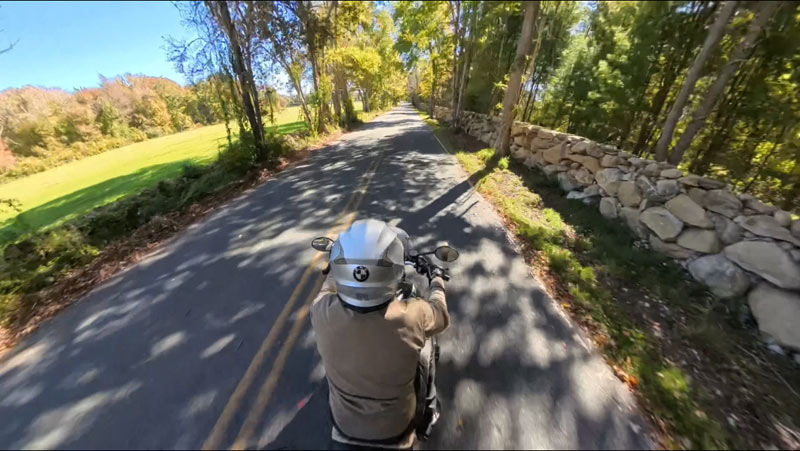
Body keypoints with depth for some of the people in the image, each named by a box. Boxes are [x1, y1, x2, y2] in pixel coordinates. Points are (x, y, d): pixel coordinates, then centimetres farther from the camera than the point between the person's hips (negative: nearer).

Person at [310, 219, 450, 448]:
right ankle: (428, 414, 41)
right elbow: (441, 315, -11)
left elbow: (329, 286, -5)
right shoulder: (412, 316, -35)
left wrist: (336, 269, 16)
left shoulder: (322, 311, -30)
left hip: (343, 423, 2)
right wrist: (437, 282, 8)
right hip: (396, 426, -1)